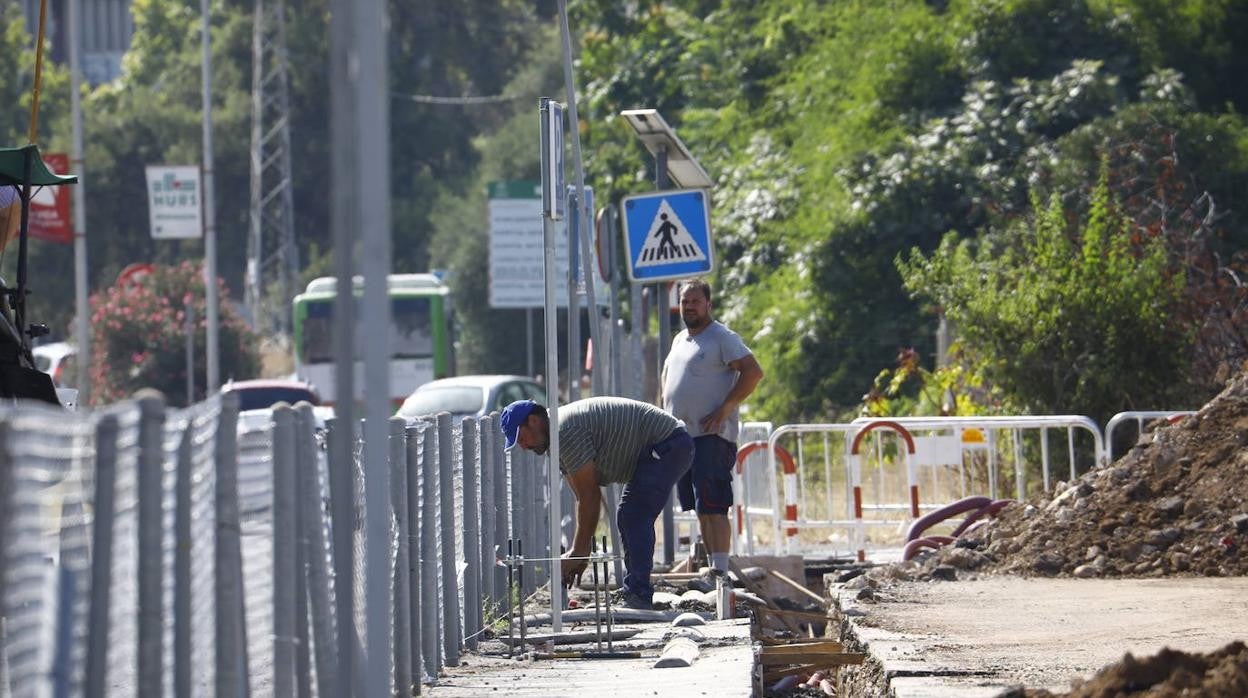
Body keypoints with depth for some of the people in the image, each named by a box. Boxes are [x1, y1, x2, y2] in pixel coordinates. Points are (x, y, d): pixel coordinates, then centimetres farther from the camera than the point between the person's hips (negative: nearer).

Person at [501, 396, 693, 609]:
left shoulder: (567, 431, -20)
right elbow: (585, 497, 14)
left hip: (667, 445, -11)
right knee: (628, 520, 16)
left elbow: (589, 498, -18)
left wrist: (578, 553, -12)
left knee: (634, 518, -17)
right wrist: (579, 553, 10)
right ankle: (632, 593, 19)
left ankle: (638, 596, -19)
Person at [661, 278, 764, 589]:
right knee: (700, 509, 8)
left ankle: (719, 571, -20)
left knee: (712, 506, -15)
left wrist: (725, 409, -17)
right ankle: (713, 567, 12)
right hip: (682, 435, 9)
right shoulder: (679, 341, 20)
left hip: (712, 435, -9)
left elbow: (753, 371, -15)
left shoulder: (722, 338, -6)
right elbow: (668, 379, 34)